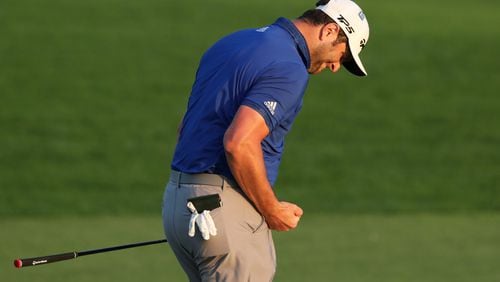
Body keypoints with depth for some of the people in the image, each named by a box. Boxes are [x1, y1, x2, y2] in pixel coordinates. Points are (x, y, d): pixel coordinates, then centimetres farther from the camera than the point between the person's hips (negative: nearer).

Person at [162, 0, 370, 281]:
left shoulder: (234, 42, 16)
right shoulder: (289, 68, -14)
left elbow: (187, 127, 21)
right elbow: (239, 144, -25)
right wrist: (273, 210, -12)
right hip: (227, 207, -9)